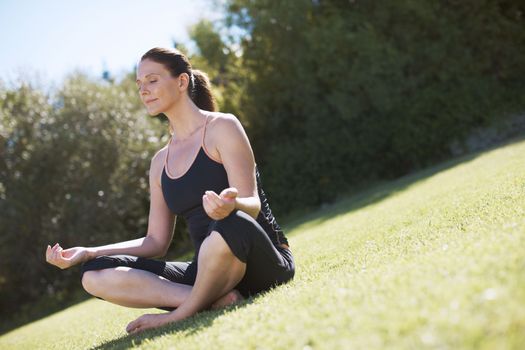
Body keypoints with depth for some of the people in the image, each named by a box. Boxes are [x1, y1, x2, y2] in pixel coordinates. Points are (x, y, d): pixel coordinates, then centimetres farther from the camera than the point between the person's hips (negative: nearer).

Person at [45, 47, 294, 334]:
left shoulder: (222, 127, -3)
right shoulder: (161, 162, 14)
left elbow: (252, 204, -14)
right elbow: (156, 242, 13)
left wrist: (231, 205, -39)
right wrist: (87, 253, 3)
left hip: (265, 264, -5)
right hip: (210, 272, 6)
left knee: (231, 223, -42)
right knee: (94, 275, -10)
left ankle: (181, 313, -18)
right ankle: (216, 299, -22)